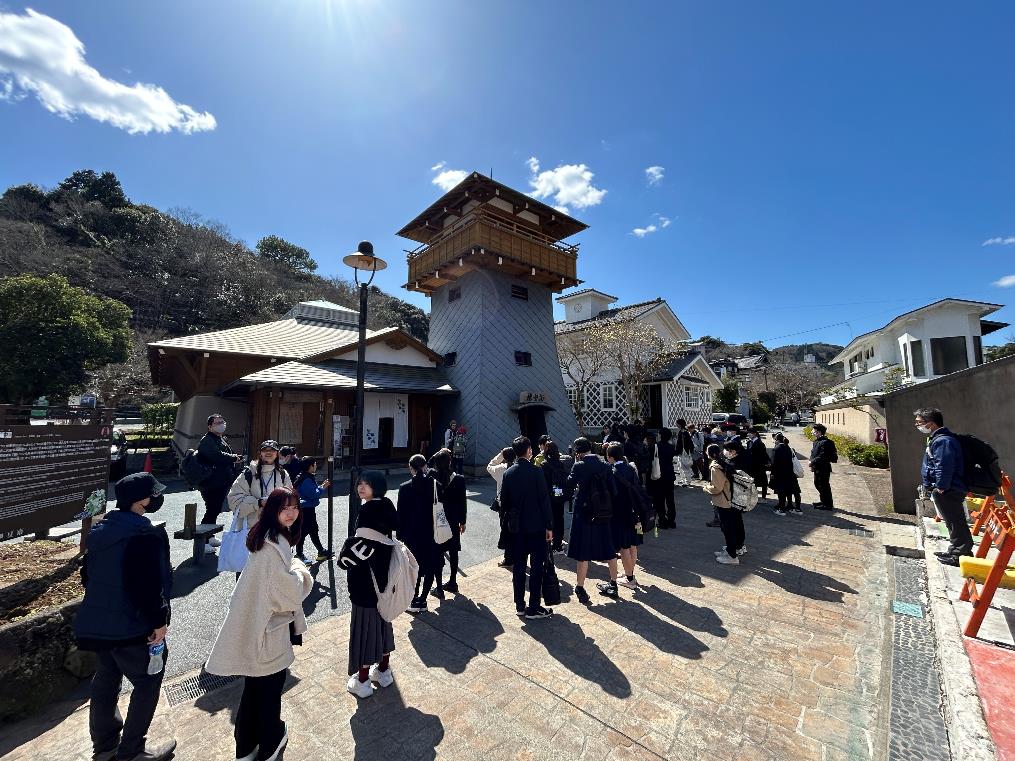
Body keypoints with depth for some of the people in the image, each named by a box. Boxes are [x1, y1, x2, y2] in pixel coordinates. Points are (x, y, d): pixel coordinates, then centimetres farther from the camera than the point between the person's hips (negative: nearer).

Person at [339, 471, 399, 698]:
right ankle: (383, 669, 36)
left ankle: (362, 680, 24)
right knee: (382, 618, 20)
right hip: (383, 575, 8)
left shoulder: (368, 511, -24)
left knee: (364, 623, 8)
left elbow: (362, 545, -25)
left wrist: (344, 557, -5)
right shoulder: (385, 506, 1)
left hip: (366, 578, -8)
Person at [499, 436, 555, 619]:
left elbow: (503, 502, 5)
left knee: (519, 566, 13)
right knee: (536, 567, 5)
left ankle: (520, 606, 23)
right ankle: (534, 608, 12)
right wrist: (549, 526, -7)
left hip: (517, 527, 5)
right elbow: (544, 500, -14)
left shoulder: (508, 473, -1)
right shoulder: (535, 471, -15)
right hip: (536, 525, -5)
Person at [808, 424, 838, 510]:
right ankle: (823, 501, 34)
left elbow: (822, 457, -24)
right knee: (817, 484, 20)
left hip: (823, 468, -10)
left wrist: (812, 462, -21)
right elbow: (813, 453, 14)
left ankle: (828, 504, 11)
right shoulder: (816, 441, 11)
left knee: (824, 486, 0)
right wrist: (812, 464, 4)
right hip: (817, 468, 10)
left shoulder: (825, 442, -20)